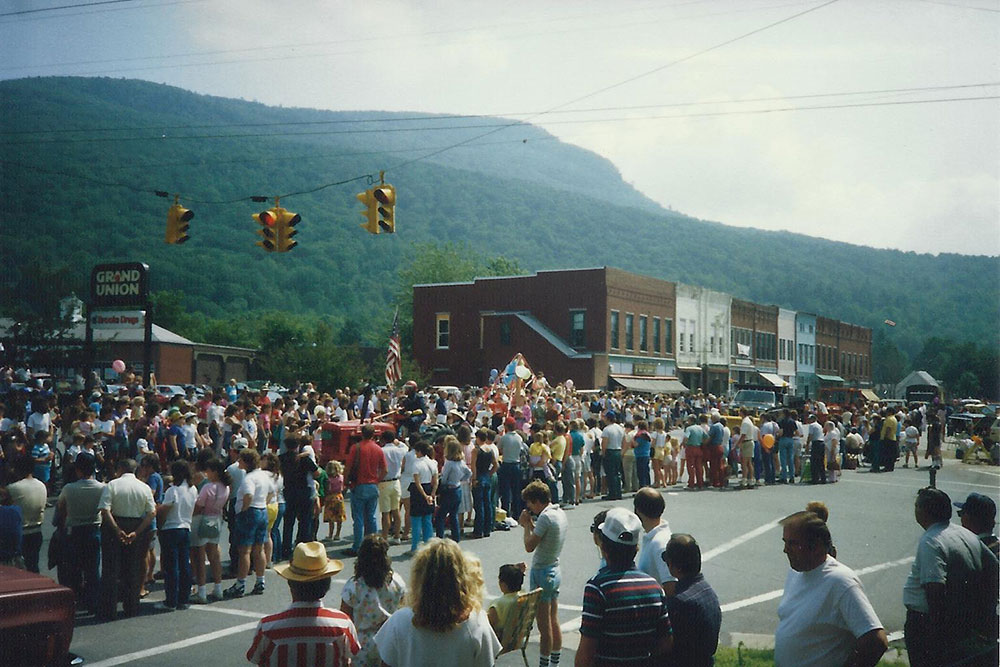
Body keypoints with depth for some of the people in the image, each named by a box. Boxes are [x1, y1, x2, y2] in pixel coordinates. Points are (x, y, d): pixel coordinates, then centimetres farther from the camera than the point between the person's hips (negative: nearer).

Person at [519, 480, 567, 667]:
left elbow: (529, 546, -20)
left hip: (542, 573, -9)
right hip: (554, 571, 9)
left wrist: (526, 525, -6)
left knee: (544, 627, -1)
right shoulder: (560, 513, 7)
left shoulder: (545, 517, -21)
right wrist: (531, 524, 7)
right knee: (554, 623, 16)